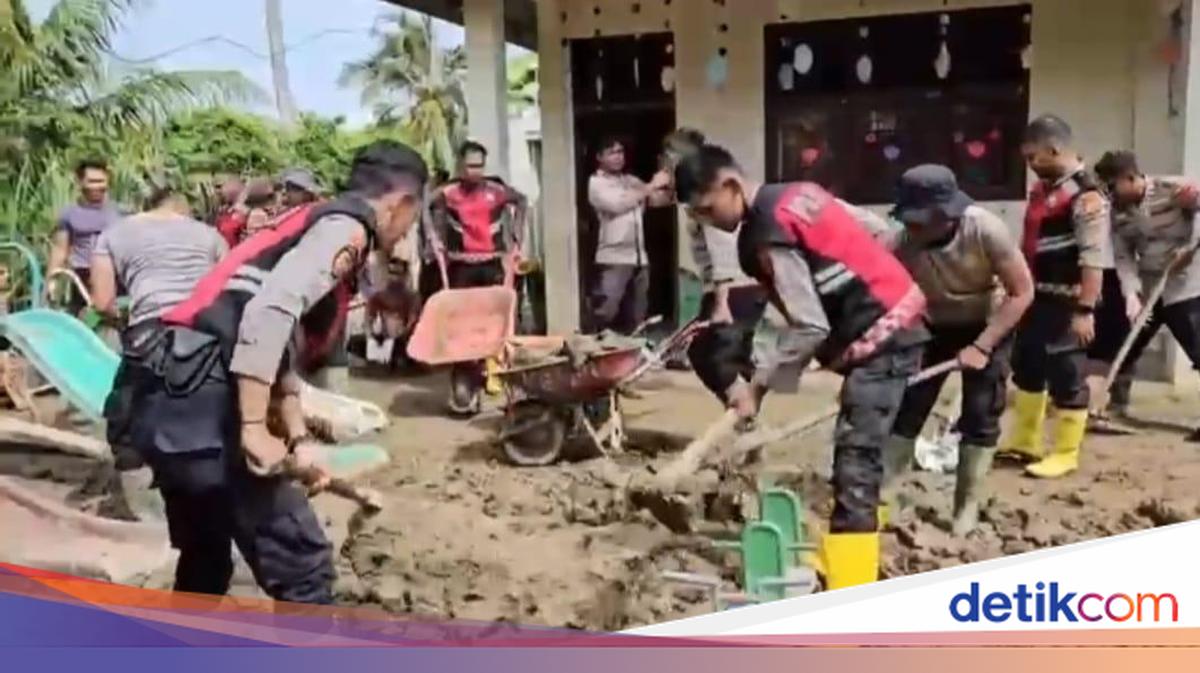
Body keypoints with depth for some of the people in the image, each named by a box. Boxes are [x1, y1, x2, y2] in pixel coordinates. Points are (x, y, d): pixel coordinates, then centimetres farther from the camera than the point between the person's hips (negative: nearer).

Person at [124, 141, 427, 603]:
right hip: (203, 408, -10)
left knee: (205, 562, 27)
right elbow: (270, 310, -21)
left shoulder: (314, 225, 25)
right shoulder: (345, 229, -3)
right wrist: (254, 429, -20)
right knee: (301, 565, -1)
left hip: (172, 402, 10)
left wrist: (298, 440, 24)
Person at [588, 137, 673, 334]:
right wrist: (651, 186, -15)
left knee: (636, 318, 12)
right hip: (613, 259, -6)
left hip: (639, 258, 6)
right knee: (606, 314, -11)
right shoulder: (596, 183, -1)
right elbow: (617, 203, -18)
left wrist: (668, 185, -6)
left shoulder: (632, 181, 16)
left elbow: (660, 200, 15)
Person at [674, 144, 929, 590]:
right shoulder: (795, 195, 9)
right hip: (897, 318, 10)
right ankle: (849, 560, 38)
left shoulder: (766, 235, -18)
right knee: (858, 455, 22)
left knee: (854, 466, -14)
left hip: (878, 337, -10)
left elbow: (809, 328, -22)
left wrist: (756, 385, -15)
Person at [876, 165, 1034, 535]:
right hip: (934, 325, 1)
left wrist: (981, 346, -26)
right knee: (906, 407, -3)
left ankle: (967, 506, 15)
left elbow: (1022, 293, -22)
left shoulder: (986, 230, -31)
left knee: (981, 416, -3)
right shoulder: (900, 244, -29)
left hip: (989, 325, -1)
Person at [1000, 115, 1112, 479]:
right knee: (1026, 368, 18)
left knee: (1067, 378, 1)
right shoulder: (1042, 187, 11)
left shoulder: (1086, 196, -18)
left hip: (1066, 303, -9)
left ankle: (1065, 455, 13)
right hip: (1036, 296, 10)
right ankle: (1024, 442, 32)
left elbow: (1095, 259, -23)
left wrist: (1085, 310, -25)